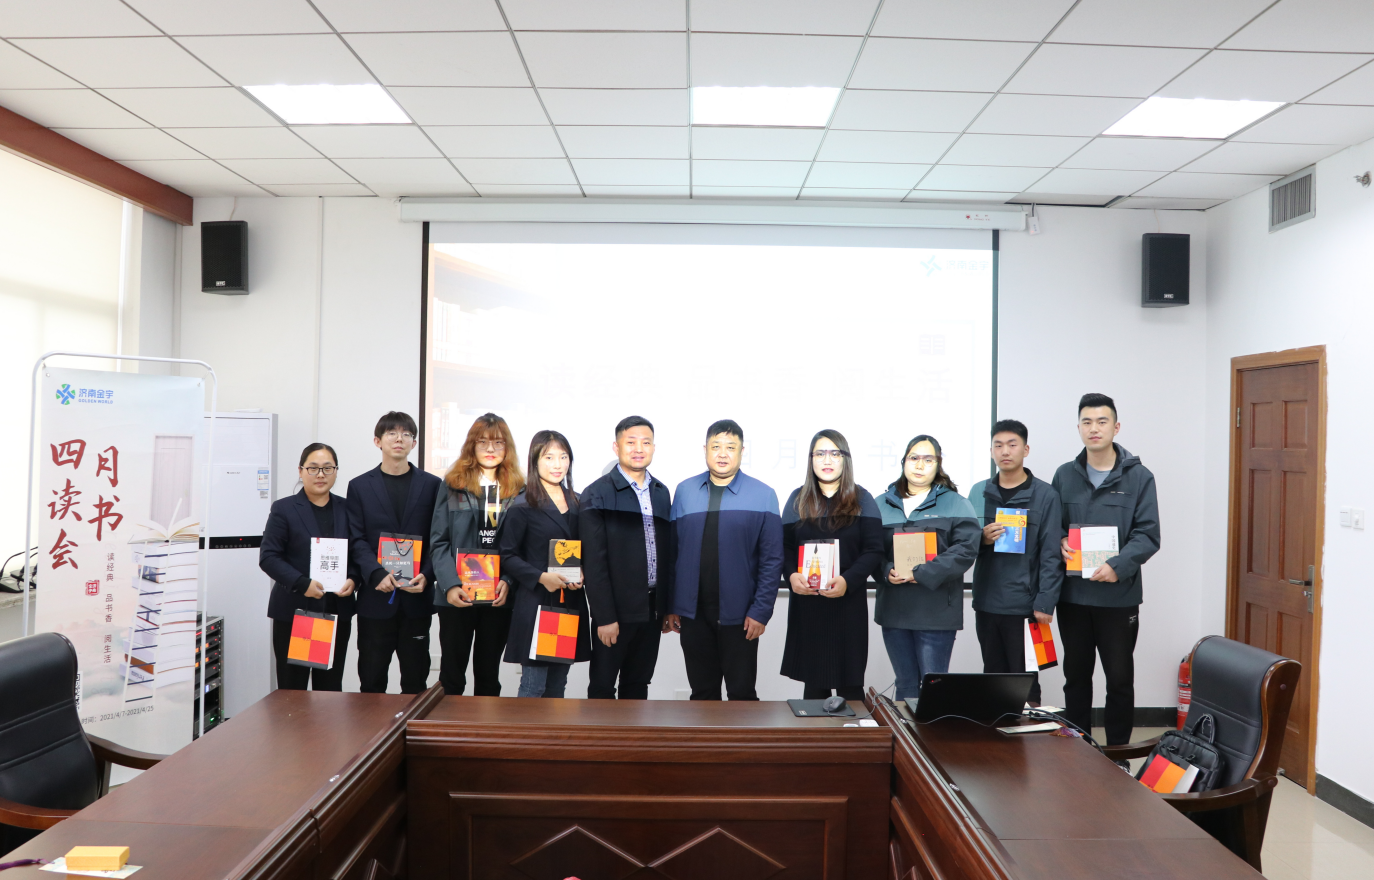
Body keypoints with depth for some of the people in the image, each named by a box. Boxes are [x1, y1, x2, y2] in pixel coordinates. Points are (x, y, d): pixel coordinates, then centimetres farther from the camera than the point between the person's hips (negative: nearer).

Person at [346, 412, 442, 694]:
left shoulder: (432, 485, 7)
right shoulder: (360, 486, 8)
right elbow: (356, 540, 0)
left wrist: (427, 575, -12)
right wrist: (377, 574, -16)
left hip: (417, 596, 0)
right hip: (376, 597, 0)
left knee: (415, 680, 7)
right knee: (372, 681, 6)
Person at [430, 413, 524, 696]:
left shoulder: (519, 490, 4)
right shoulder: (452, 485, 1)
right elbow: (438, 542, -3)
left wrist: (508, 581, -13)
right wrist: (450, 585, -15)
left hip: (499, 597, 1)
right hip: (456, 596, -1)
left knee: (489, 675, 12)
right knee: (451, 675, 7)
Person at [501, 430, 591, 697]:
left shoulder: (577, 503, 12)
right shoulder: (522, 506, -4)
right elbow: (507, 555, -6)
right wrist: (540, 577, -18)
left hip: (571, 603, 5)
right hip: (536, 603, -5)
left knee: (557, 686, 12)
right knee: (534, 685, -2)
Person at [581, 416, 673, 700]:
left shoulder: (661, 492, 9)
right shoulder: (597, 494, -10)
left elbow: (666, 551, 12)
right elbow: (594, 561, -13)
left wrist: (669, 606, 10)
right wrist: (605, 617, -16)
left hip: (652, 608, 5)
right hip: (617, 609, -5)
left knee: (638, 685, 15)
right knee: (603, 686, 6)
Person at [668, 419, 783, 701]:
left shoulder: (763, 495, -5)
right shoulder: (684, 491, 3)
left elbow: (771, 559, -5)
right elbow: (672, 550, 5)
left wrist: (761, 611, -10)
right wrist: (671, 605, 3)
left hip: (739, 615, -2)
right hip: (693, 613, 2)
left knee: (742, 693, 8)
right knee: (702, 693, 14)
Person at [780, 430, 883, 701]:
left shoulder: (861, 499, 3)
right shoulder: (798, 499, 8)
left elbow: (874, 550, -4)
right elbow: (784, 547, 5)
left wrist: (848, 580, -20)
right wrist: (792, 575, -15)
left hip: (848, 602, -1)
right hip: (806, 604, 2)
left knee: (850, 684, 2)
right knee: (813, 681, 7)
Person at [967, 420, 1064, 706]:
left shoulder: (1045, 496, -2)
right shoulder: (979, 493, 10)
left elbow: (1051, 555, -7)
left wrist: (1045, 603, -13)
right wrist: (981, 539, -9)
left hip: (1024, 605, -4)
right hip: (986, 603, 4)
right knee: (993, 676, 13)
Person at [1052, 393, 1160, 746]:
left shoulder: (1139, 476, -4)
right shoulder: (1064, 475, 6)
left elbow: (1147, 535, -9)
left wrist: (1118, 566, -23)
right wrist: (1059, 541, -10)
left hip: (1119, 597, -3)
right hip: (1072, 594, 3)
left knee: (1120, 679, 8)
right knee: (1076, 676, 14)